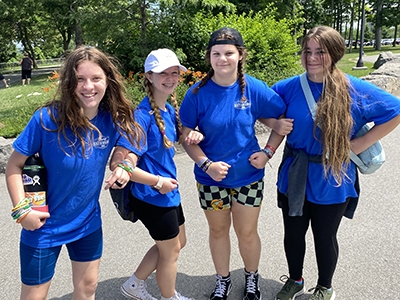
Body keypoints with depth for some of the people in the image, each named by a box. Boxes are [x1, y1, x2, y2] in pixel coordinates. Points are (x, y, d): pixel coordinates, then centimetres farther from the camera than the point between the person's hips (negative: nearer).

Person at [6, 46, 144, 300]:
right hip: (44, 225, -3)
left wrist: (123, 168, -21)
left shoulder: (114, 119, -11)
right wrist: (22, 210, -19)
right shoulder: (47, 119, -22)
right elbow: (15, 166, -12)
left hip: (88, 222, 3)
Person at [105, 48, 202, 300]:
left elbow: (179, 135, 19)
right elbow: (118, 162, -28)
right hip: (153, 197, -9)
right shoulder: (143, 115, -24)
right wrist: (158, 182, -24)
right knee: (171, 251, 12)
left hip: (168, 192, 9)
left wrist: (194, 135, -5)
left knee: (178, 242, 26)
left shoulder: (170, 109, 2)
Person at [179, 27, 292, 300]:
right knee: (218, 230, 17)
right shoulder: (198, 93, -11)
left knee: (247, 233, 13)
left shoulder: (254, 89, -11)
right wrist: (207, 164, -18)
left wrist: (268, 151, -9)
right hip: (211, 177, 1)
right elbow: (187, 136, -5)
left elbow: (284, 118, 1)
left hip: (248, 175, 0)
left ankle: (252, 277, 42)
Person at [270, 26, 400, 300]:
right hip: (295, 177, 2)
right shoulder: (290, 87, -4)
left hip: (332, 180, -2)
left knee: (325, 237, 15)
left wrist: (362, 142, -10)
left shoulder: (355, 90, -10)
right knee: (293, 233, 16)